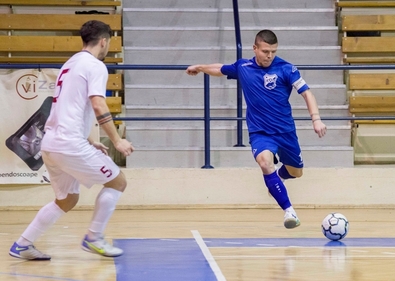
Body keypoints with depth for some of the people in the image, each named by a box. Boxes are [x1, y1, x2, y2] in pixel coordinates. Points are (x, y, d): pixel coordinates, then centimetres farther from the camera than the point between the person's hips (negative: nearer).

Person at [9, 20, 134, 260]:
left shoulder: (71, 64, 21)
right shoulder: (95, 66, -7)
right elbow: (98, 107, -19)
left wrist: (90, 142, 28)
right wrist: (117, 141, -15)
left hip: (51, 143, 9)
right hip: (70, 144, -9)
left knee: (67, 200, 21)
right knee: (117, 182, 4)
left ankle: (23, 245, 18)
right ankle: (94, 238, 6)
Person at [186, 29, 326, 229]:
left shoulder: (285, 69, -10)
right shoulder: (242, 67, -1)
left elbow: (306, 93, -10)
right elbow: (221, 69, 20)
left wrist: (316, 119, -23)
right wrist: (199, 68, 35)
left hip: (285, 130, 1)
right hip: (260, 132, 0)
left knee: (295, 173, 16)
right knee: (265, 161, -31)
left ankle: (279, 175, 57)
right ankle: (288, 210, -30)